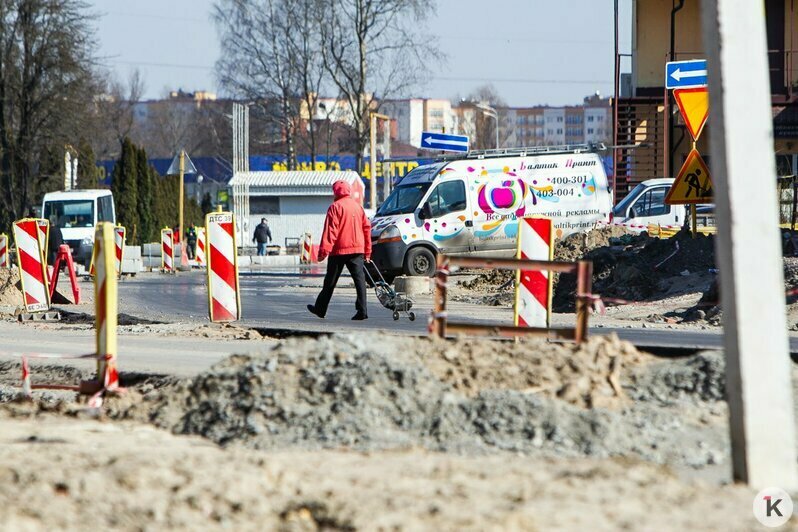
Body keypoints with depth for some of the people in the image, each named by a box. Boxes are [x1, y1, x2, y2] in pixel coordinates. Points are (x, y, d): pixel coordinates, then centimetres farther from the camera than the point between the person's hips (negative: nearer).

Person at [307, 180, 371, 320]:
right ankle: (362, 310, -14)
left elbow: (330, 230, -14)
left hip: (339, 250, -4)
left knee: (330, 281, 8)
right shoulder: (357, 206, 11)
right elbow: (367, 228, 14)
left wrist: (323, 251, -16)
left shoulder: (335, 207, -7)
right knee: (359, 279, -2)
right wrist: (367, 251, 19)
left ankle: (320, 308, 20)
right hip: (357, 249, 4)